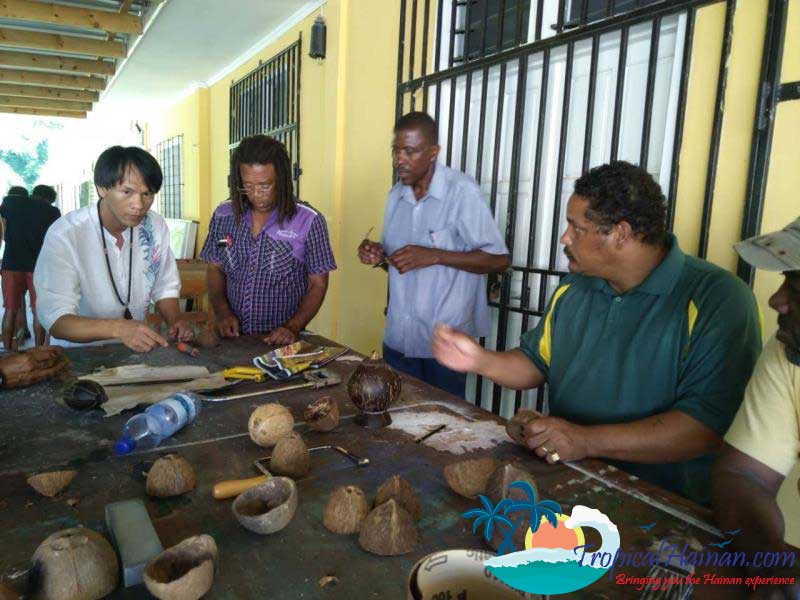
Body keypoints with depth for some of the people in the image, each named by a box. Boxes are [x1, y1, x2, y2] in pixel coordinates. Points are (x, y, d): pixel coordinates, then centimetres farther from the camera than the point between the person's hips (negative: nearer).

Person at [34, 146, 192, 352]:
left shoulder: (156, 227, -3)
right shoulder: (64, 235, -17)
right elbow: (56, 321, -22)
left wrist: (175, 322, -11)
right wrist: (118, 328, -37)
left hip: (137, 349, 3)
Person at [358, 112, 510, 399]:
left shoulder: (462, 191, -13)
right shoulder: (396, 194, 8)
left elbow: (499, 260, -14)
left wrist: (433, 256, -23)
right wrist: (379, 256, -6)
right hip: (398, 337, 6)